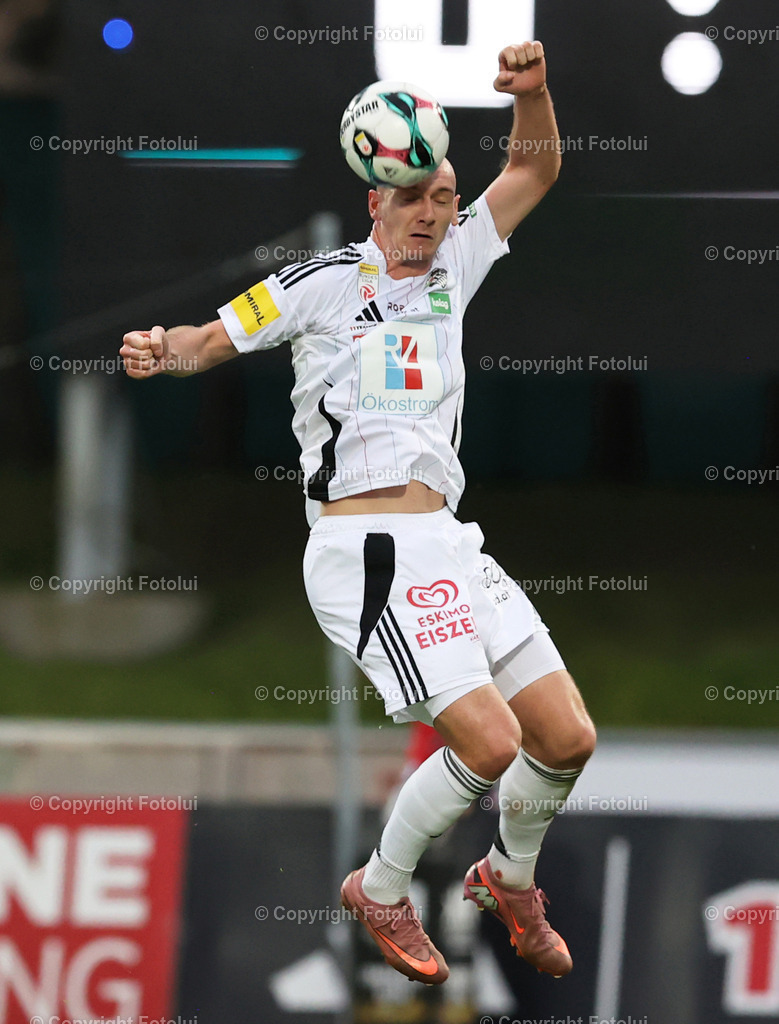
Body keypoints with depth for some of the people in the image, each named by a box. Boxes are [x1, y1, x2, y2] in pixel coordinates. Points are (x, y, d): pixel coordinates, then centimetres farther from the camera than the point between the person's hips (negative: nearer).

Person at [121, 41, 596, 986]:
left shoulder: (452, 269, 17)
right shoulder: (325, 282, 2)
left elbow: (534, 171, 20)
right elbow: (213, 338, 5)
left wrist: (532, 94, 1)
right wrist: (164, 350, -18)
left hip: (445, 545, 7)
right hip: (363, 551, -7)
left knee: (567, 739, 1)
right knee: (489, 740, -18)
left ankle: (509, 880, 30)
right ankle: (380, 891, 5)